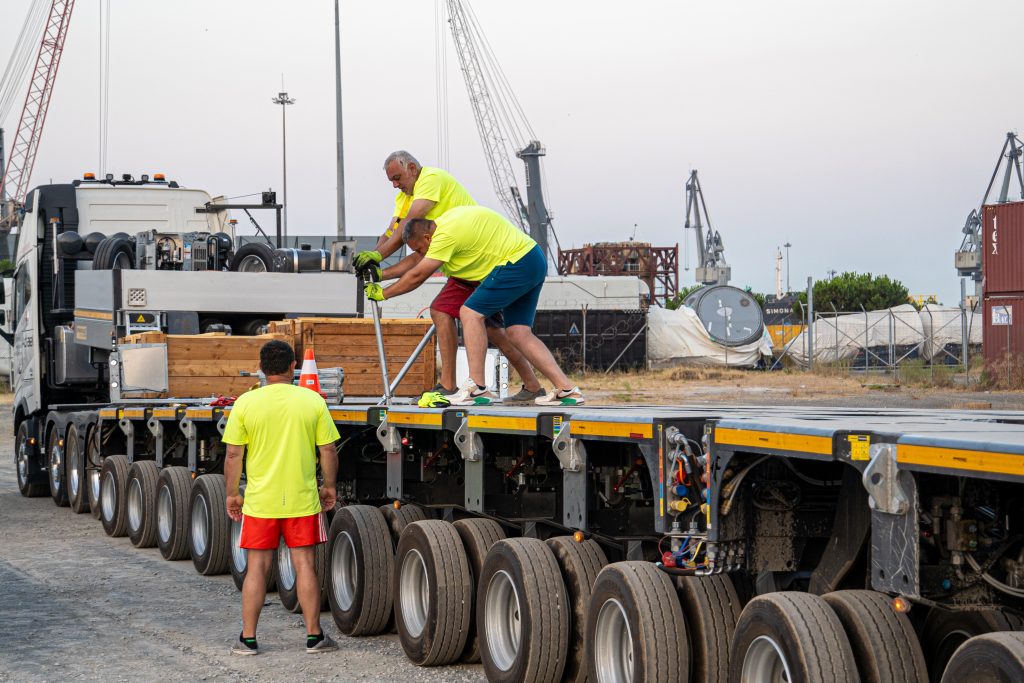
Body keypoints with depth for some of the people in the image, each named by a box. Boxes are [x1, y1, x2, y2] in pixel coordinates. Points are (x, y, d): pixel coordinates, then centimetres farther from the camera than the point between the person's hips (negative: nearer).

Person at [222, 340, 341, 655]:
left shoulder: (245, 403, -5)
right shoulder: (313, 401, -3)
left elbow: (233, 455, -4)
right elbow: (328, 451, 0)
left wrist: (232, 493, 7)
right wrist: (329, 486, 14)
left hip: (259, 501, 0)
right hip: (302, 499, 0)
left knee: (257, 568, 8)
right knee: (304, 565, 7)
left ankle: (248, 639, 12)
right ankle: (314, 636, 12)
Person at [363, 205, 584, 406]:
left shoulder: (446, 235, -17)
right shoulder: (445, 220, 12)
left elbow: (417, 276, -11)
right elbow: (415, 263, 24)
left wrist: (382, 293, 1)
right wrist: (380, 274, 25)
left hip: (516, 263, -10)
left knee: (471, 313, -10)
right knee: (518, 333, 6)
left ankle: (477, 388, -13)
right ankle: (567, 389, 0)